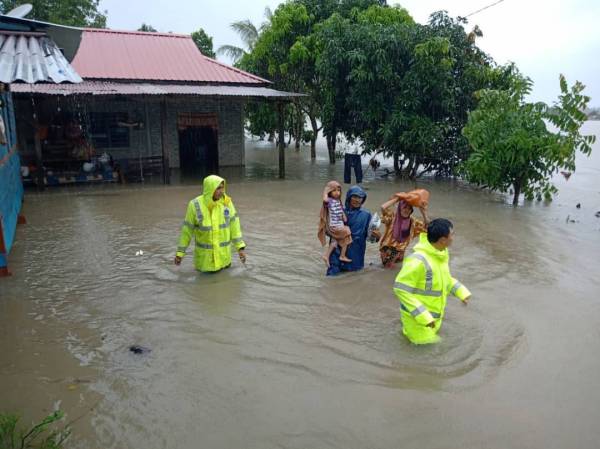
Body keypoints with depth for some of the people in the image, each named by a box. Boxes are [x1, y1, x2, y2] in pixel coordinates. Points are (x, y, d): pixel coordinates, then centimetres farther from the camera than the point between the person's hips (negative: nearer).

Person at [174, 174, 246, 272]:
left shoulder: (226, 201, -14)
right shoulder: (195, 205, -20)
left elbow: (234, 225, -10)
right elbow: (187, 229, -10)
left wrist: (240, 247, -14)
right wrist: (179, 252, -5)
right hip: (205, 252, -2)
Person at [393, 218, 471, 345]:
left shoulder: (442, 253, -6)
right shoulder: (418, 260, -34)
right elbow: (401, 289, -30)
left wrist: (461, 291, -1)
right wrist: (422, 316, -30)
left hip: (434, 312, 8)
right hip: (418, 315, -8)